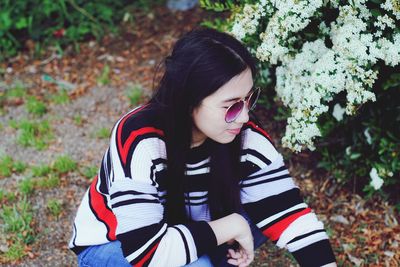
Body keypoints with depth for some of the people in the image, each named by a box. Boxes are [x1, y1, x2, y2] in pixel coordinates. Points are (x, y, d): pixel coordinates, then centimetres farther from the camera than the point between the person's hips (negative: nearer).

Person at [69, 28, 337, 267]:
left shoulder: (247, 138, -21)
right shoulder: (140, 142, -36)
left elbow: (291, 213, -21)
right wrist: (231, 226, -32)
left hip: (178, 236, 5)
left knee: (260, 211, -18)